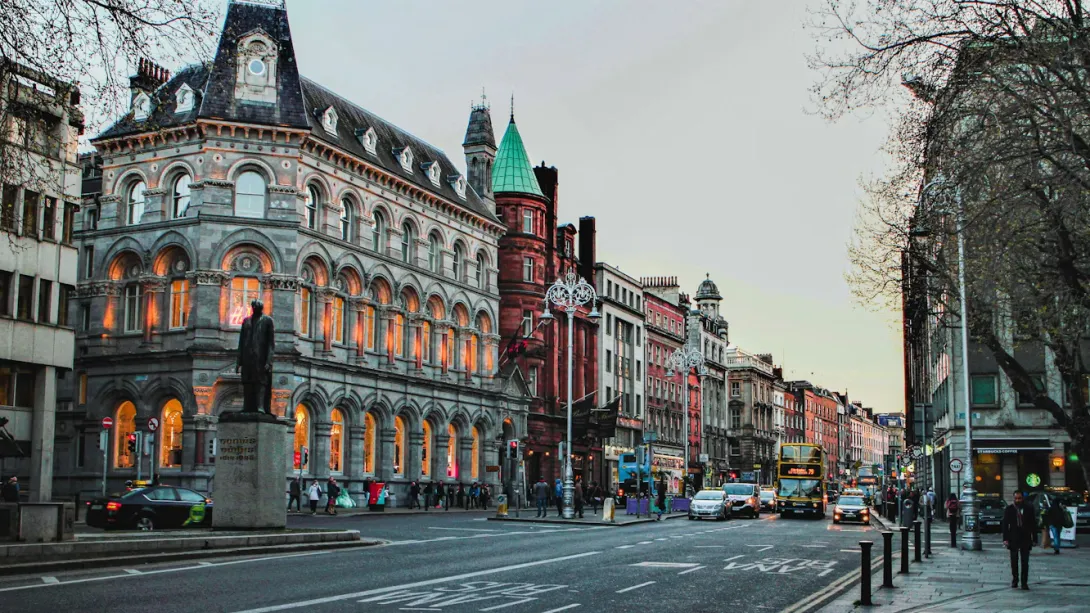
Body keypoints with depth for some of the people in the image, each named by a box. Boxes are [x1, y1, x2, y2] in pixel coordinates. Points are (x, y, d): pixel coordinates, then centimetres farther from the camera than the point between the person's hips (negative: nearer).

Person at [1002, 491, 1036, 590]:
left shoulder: (1028, 510, 0)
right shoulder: (1009, 509, 0)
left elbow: (1033, 525, 3)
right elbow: (1005, 525, -1)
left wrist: (1034, 539, -2)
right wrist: (1005, 539, -8)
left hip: (1025, 539, 0)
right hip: (1013, 539, 0)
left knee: (1025, 562, 0)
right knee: (1014, 562, 9)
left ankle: (1024, 583, 4)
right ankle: (1014, 581, 20)